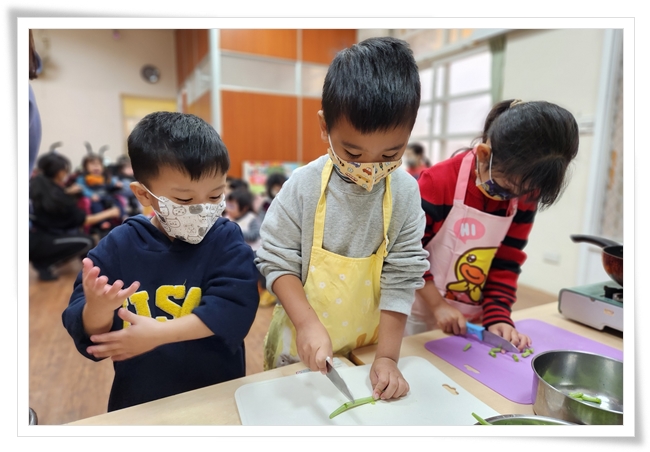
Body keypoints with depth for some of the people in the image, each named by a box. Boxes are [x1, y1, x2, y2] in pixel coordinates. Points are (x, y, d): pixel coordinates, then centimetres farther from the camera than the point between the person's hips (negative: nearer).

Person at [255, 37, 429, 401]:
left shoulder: (405, 193, -14)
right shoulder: (303, 186, -18)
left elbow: (402, 276, -12)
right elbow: (276, 260, -12)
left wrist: (388, 357, -11)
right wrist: (308, 323, -23)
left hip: (369, 349, 1)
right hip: (302, 346, 0)